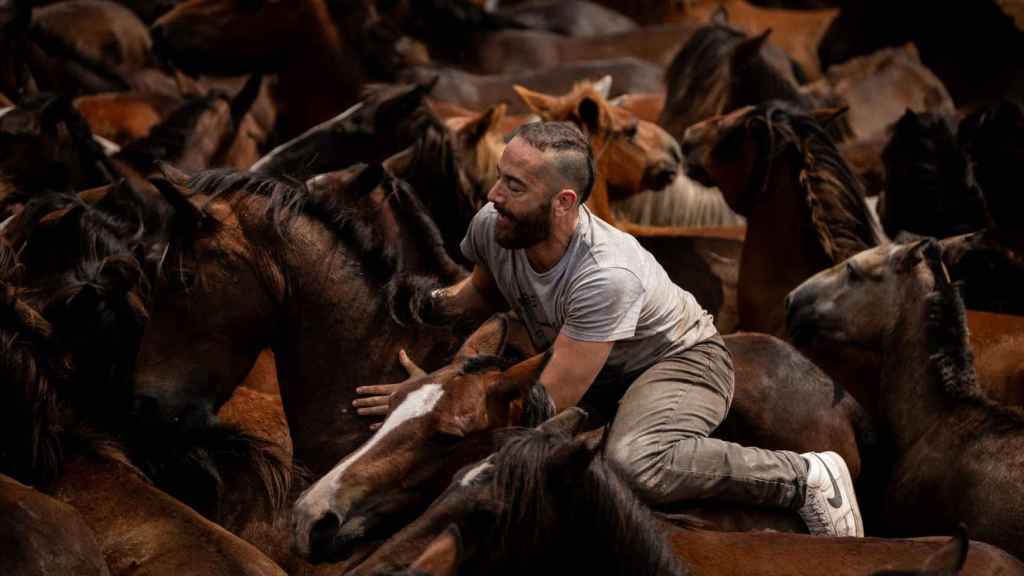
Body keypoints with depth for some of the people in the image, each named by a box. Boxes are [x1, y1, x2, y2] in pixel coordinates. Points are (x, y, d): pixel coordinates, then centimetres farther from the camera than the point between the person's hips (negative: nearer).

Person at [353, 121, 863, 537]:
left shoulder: (605, 275, -38)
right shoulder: (491, 226, -18)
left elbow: (549, 405, -33)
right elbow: (484, 293, 8)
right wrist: (432, 302, -13)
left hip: (680, 358, -8)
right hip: (595, 363, 8)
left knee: (636, 464, -38)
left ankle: (808, 477, -19)